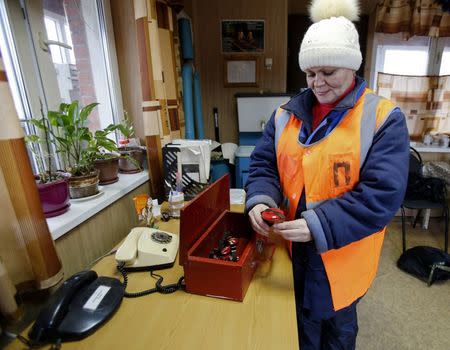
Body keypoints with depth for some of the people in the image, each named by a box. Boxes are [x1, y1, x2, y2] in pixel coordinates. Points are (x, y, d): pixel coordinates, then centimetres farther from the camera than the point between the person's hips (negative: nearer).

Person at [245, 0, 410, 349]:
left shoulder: (384, 118, -12)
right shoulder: (287, 114, 1)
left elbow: (383, 194, -20)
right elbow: (263, 164, 2)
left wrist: (318, 226, -29)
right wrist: (260, 200, -18)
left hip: (342, 254, -3)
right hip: (292, 248, 3)